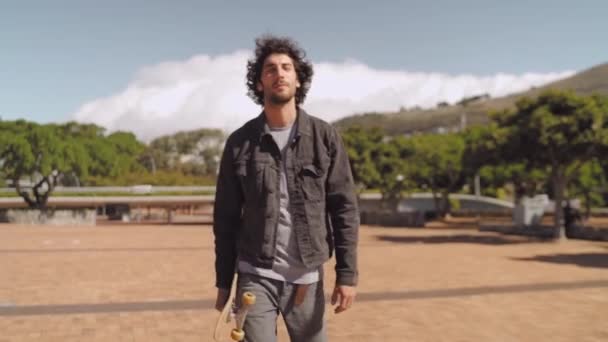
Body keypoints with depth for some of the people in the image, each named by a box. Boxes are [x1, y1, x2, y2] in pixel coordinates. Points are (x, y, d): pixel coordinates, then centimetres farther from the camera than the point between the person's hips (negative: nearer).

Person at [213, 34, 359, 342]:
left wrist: (347, 273, -7)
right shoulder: (240, 142, -1)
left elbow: (344, 207, -2)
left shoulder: (325, 137, -1)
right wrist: (223, 282, 5)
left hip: (307, 277, 1)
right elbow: (226, 218, 4)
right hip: (256, 276, 0)